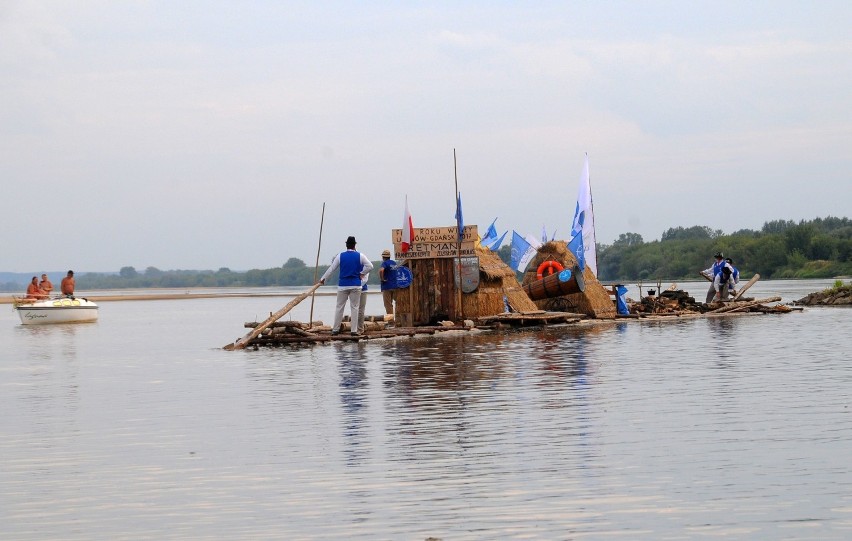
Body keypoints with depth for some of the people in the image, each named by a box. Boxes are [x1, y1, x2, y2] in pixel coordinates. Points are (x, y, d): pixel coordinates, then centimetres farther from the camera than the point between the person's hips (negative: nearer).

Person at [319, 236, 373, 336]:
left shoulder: (340, 256, 1)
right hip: (356, 285, 0)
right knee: (354, 307, 3)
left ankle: (335, 329, 7)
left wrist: (323, 278, 16)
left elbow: (331, 269, 5)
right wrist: (361, 273, 7)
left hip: (343, 285, 0)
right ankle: (354, 330, 0)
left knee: (339, 307, 7)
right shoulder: (360, 256, -1)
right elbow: (370, 266, -5)